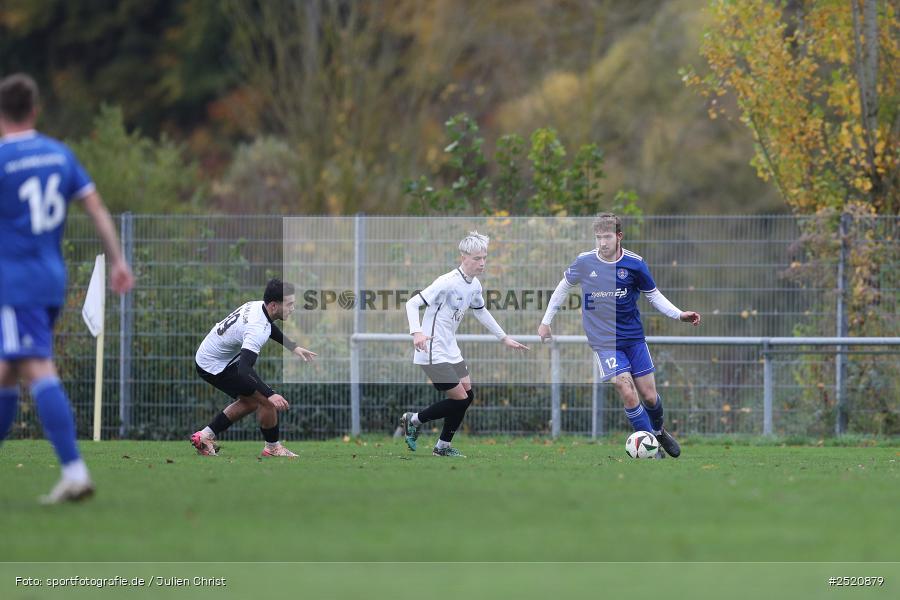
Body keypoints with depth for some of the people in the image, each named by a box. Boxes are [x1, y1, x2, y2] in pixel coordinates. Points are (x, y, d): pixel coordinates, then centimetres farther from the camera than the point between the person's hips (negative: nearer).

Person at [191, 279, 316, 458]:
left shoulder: (257, 306, -3)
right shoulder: (257, 328, -33)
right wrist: (270, 394, -52)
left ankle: (205, 436, 24)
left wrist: (293, 347, 23)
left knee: (250, 402, 21)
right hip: (215, 367, -10)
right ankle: (273, 448, 8)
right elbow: (244, 369, -43)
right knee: (267, 401, -10)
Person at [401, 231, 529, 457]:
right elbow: (412, 303, -22)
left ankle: (443, 446, 20)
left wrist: (504, 338, 25)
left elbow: (481, 312, 24)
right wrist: (416, 332, -37)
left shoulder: (474, 285, 5)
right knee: (460, 398, -9)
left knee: (467, 394, 8)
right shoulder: (447, 283, -22)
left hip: (450, 351, 9)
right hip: (432, 352, -9)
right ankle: (413, 420, 10)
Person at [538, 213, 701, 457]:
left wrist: (679, 314, -8)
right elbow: (564, 287, 9)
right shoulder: (584, 262, -8)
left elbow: (653, 295, 5)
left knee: (649, 397, 6)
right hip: (604, 342, -1)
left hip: (634, 338, 2)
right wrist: (546, 321, 11)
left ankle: (659, 431, 38)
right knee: (628, 395, -16)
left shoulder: (635, 264, -7)